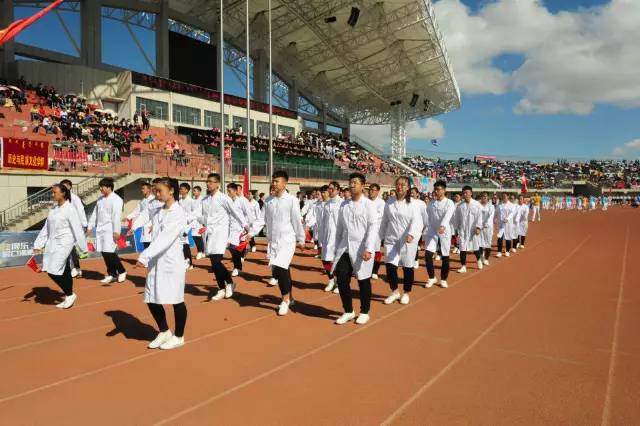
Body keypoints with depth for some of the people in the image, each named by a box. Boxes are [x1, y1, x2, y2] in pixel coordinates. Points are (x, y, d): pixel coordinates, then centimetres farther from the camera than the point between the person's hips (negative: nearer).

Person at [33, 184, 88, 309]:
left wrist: (83, 248, -12)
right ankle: (68, 297, 21)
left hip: (64, 244, -7)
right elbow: (46, 228, 16)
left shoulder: (70, 209, -11)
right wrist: (38, 245, 12)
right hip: (53, 244, 7)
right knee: (64, 272, 10)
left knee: (53, 271, -11)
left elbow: (77, 230, -12)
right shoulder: (53, 210, 11)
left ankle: (70, 295, 8)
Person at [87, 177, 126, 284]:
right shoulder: (100, 199, 14)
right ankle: (112, 274, 16)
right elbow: (95, 214, 19)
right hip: (100, 230, 8)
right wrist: (90, 227, 15)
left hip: (110, 230, -8)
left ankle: (121, 271, 6)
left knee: (110, 252, -11)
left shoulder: (116, 199, -9)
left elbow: (116, 216, -15)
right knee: (104, 253, 7)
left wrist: (116, 231, -20)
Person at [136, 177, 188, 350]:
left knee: (176, 300, 3)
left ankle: (178, 337, 21)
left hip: (172, 262, -7)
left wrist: (144, 256, -29)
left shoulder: (178, 213, -14)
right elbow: (156, 237, 12)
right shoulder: (158, 212, 10)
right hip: (156, 261, 7)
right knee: (151, 299, 11)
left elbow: (165, 238, -23)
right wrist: (147, 258, 5)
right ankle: (164, 332, 31)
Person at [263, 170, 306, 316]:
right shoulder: (268, 201, 5)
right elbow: (267, 221, 13)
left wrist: (301, 239, -2)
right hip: (273, 241, 5)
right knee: (282, 271, 12)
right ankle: (289, 298, 30)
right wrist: (268, 238, 14)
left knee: (280, 269, -17)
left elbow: (297, 221, -5)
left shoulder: (291, 200, -8)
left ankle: (285, 300, 0)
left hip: (287, 240, -5)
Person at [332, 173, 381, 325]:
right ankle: (348, 311, 18)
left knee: (363, 281, 6)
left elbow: (374, 227, -12)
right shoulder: (344, 204, 9)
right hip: (345, 248, 4)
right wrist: (337, 247, 13)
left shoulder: (368, 204, -6)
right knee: (341, 278, 0)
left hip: (362, 249, -4)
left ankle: (364, 312, 22)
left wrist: (369, 249, -20)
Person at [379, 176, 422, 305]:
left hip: (408, 240, -3)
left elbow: (416, 220, -16)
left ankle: (406, 293, 25)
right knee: (390, 265, -2)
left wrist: (411, 234, -30)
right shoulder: (389, 203, 8)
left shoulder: (413, 203, -5)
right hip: (391, 239, 3)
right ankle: (395, 292, 18)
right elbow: (384, 221, 13)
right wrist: (381, 236, 15)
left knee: (407, 266, 7)